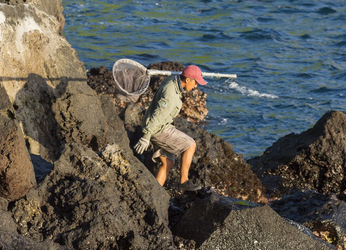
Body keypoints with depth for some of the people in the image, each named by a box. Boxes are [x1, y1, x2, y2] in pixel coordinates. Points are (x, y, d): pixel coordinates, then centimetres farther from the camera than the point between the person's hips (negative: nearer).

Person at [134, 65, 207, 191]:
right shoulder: (170, 94, -28)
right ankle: (183, 181, -1)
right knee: (190, 145, -7)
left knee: (168, 163, 11)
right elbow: (157, 115, -30)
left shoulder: (173, 80, 2)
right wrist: (146, 137, -30)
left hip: (162, 126, 10)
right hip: (158, 129, -10)